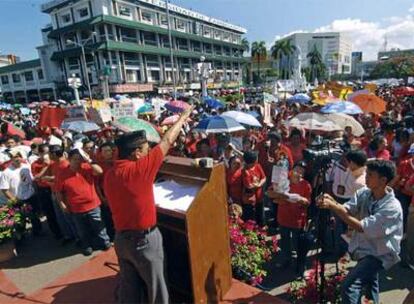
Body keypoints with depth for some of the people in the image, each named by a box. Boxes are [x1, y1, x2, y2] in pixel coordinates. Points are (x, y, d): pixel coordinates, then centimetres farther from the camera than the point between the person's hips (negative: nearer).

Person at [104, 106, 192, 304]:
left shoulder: (110, 174, -2)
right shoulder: (138, 169, -24)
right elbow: (167, 142, -16)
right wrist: (183, 117, -3)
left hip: (121, 238, 7)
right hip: (144, 239, -7)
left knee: (129, 286, 21)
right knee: (155, 287, 15)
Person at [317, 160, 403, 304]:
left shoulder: (392, 207, -28)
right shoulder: (364, 193, -8)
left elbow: (362, 227, -32)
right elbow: (346, 210, -15)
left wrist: (332, 206, -35)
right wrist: (332, 201, -36)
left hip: (380, 253, -7)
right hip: (364, 247, 7)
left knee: (349, 286, -24)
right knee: (368, 282, 33)